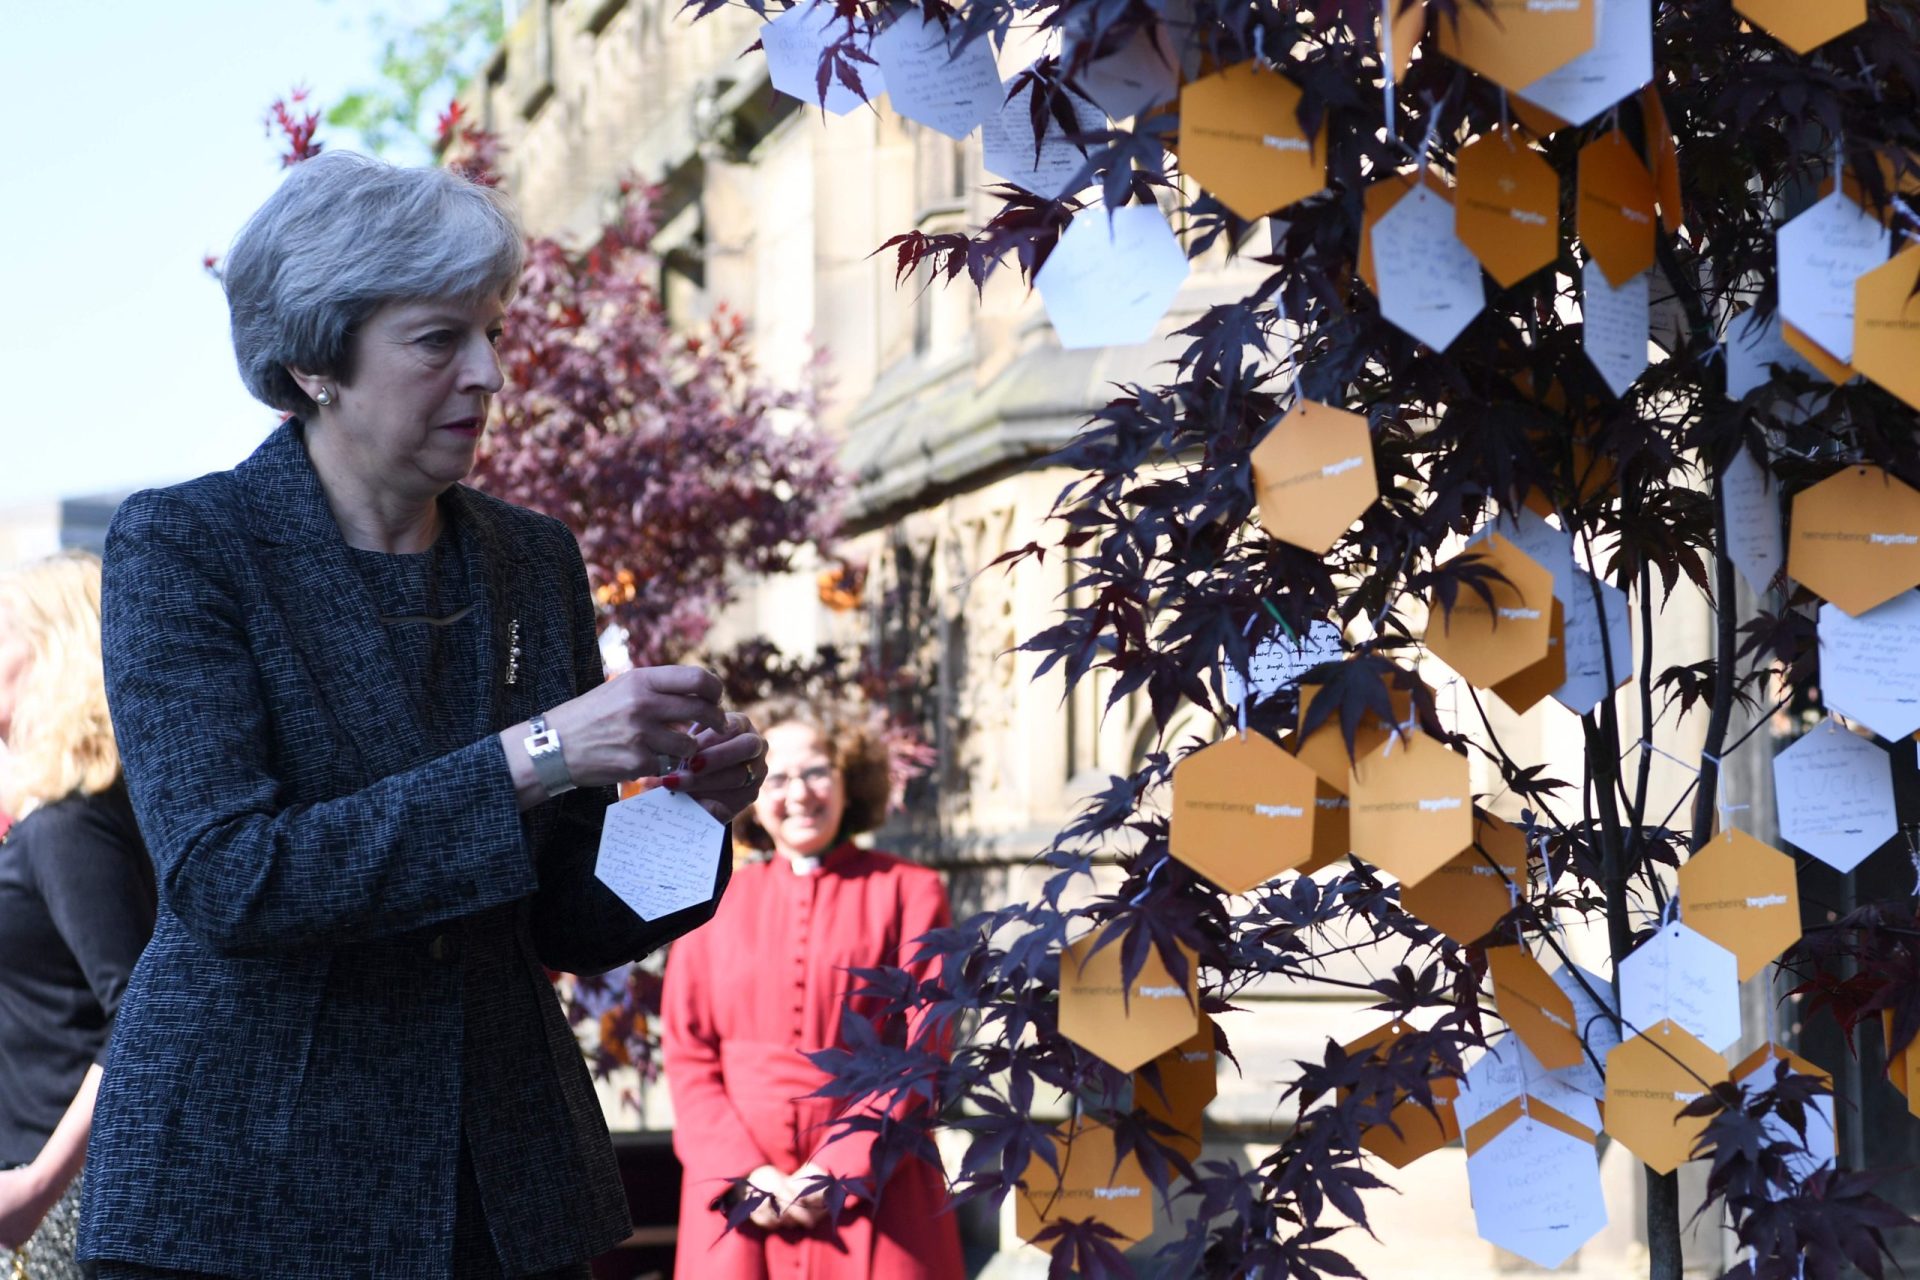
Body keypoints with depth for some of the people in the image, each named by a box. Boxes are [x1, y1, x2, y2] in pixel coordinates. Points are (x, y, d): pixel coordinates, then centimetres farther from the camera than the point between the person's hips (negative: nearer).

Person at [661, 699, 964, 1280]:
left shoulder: (908, 893, 6)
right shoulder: (716, 908, 13)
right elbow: (688, 1056, 8)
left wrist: (839, 1171, -11)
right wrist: (744, 1172, -8)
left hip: (871, 1190, -2)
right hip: (739, 1203, 2)